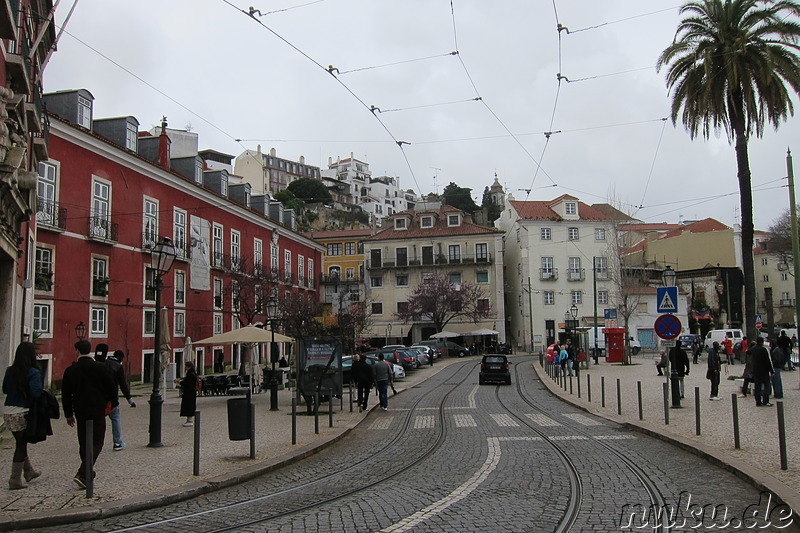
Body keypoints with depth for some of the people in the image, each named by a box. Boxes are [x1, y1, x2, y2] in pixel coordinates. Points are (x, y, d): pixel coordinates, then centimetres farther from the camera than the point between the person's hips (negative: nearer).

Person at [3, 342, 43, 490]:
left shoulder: (10, 371, 5)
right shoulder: (33, 373, -15)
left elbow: (5, 389, 12)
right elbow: (36, 392, -24)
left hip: (8, 411, 7)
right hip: (22, 412, -7)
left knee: (21, 443, 20)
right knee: (21, 445, 4)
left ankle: (29, 472, 35)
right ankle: (15, 480, 9)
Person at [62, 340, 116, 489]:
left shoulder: (70, 370, 1)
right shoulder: (101, 368, -7)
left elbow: (65, 394, 5)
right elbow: (110, 387, 0)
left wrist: (69, 414, 14)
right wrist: (109, 402, 20)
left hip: (80, 411, 4)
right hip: (97, 410, -4)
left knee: (83, 443, 17)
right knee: (96, 443, -1)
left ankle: (88, 471, 28)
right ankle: (82, 474, -16)